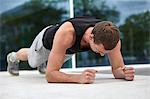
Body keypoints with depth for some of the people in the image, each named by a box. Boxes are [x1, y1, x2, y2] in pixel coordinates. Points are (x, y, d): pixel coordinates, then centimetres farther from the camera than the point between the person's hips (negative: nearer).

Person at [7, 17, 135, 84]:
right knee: (33, 61, 32)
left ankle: (42, 63, 72)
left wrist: (124, 73, -53)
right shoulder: (66, 33, -53)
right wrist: (79, 78, -67)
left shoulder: (111, 37, -41)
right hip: (48, 39, -3)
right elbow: (50, 75, -52)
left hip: (70, 49, 3)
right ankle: (13, 57, 66)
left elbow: (117, 69, -29)